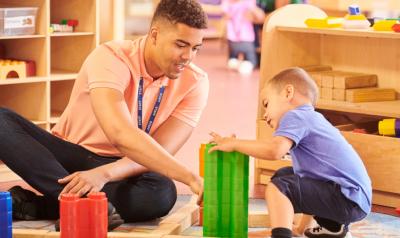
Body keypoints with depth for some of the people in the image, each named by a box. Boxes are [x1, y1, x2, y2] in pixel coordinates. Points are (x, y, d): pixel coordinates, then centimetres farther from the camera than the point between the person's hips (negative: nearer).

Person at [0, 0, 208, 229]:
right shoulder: (111, 58, -20)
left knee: (161, 194, -36)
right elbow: (120, 135, -36)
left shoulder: (195, 83, -10)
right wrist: (190, 178, -44)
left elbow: (159, 153, -17)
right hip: (70, 155, -1)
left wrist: (103, 174, -36)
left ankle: (35, 205, -28)